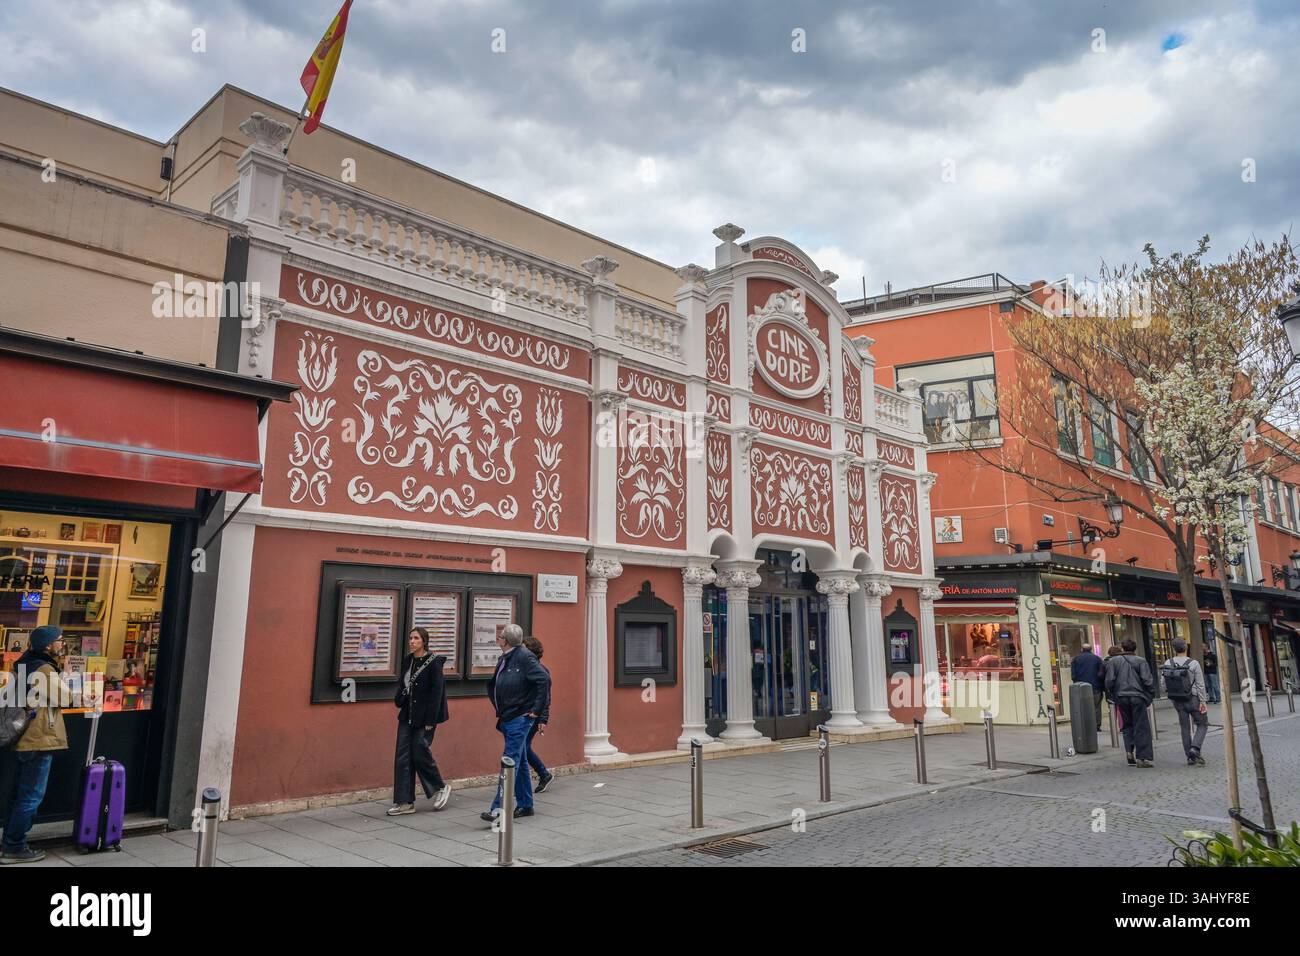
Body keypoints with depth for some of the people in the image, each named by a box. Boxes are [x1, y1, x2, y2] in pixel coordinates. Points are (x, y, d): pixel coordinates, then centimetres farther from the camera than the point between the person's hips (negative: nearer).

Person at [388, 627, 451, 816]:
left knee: (420, 753, -4)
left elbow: (436, 692, -14)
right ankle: (405, 802, 10)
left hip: (424, 717, -7)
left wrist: (430, 721, -16)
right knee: (402, 757, 3)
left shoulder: (433, 662, -11)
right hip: (407, 715, 7)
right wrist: (399, 700, -4)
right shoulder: (408, 661, 9)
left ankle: (441, 788, 20)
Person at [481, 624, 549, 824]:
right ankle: (525, 805, 23)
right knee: (520, 762, 15)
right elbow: (493, 686, 28)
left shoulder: (524, 656, -15)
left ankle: (499, 808, -10)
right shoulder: (503, 659, 12)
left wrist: (536, 709, -19)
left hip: (520, 718, -9)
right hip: (507, 718, 9)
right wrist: (499, 708, 19)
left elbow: (544, 680, -22)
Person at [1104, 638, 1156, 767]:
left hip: (1121, 697, 2)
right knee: (1141, 727, 3)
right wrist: (1151, 695, 5)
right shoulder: (1140, 661, -2)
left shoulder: (1113, 661, 4)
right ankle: (1142, 757, 1)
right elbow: (1147, 680, -8)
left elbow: (1109, 680, 0)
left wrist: (1111, 696, 11)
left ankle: (1129, 751, 1)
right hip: (1137, 697, -2)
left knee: (1127, 725, 16)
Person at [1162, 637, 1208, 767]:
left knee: (1185, 728, 10)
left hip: (1177, 701, 3)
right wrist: (1202, 702, -6)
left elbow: (1165, 684, -1)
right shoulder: (1193, 664, -12)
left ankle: (1190, 757, 12)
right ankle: (1195, 748, -8)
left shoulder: (1167, 664, -3)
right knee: (1202, 724, 12)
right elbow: (1200, 685, -11)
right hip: (1193, 699, -3)